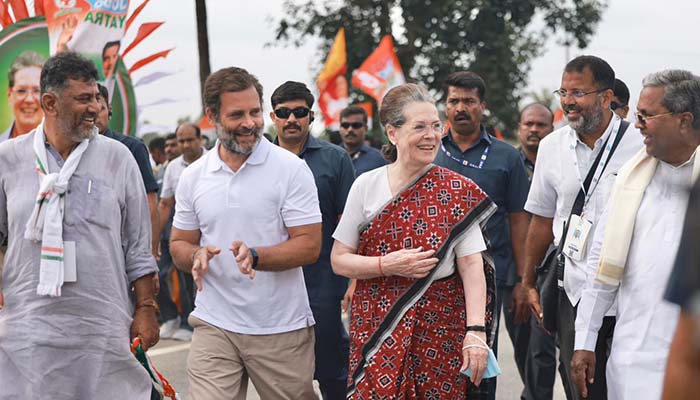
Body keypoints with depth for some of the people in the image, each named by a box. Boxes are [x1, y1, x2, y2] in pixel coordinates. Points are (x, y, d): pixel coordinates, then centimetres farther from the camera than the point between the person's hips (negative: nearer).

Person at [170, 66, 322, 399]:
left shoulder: (291, 168, -5)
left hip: (282, 330, -2)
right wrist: (196, 255, -10)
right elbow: (179, 245, 14)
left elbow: (309, 246, -8)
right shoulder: (193, 176, 6)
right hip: (214, 326, 2)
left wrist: (255, 257, -24)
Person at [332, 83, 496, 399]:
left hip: (441, 329, 0)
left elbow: (471, 265, -7)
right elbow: (339, 260, 3)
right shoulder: (366, 186, 0)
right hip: (379, 326, 0)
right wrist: (389, 265, -14)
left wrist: (476, 331, -17)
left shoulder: (457, 192, -2)